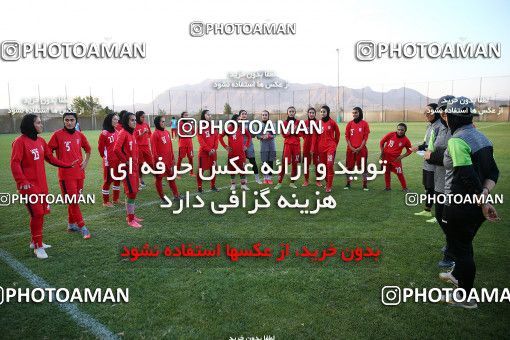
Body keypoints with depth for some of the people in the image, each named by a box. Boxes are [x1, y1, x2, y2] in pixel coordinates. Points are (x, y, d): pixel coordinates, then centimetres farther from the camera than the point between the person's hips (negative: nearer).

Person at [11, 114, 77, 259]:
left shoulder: (40, 141, 10)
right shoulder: (20, 142, -11)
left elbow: (50, 158, 17)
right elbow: (15, 163, -15)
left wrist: (67, 165, 17)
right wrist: (22, 182, -22)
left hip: (42, 184, 7)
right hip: (29, 186, -7)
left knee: (41, 213, 12)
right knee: (37, 214, -6)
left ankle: (35, 241, 28)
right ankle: (38, 246, 6)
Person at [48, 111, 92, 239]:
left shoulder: (79, 135, 6)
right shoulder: (57, 135, -6)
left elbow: (88, 149, 22)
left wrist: (85, 162, 9)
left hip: (79, 173, 5)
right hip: (66, 174, -5)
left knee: (74, 200, 14)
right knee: (73, 201, -4)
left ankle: (71, 225, 28)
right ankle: (82, 227, 3)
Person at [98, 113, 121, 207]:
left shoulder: (116, 132, 7)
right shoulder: (104, 133, -14)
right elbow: (100, 148, -7)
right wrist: (105, 157, 4)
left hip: (118, 160, 7)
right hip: (109, 161, -7)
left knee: (118, 179, 14)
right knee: (108, 180, 2)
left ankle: (116, 199, 28)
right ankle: (105, 202, 15)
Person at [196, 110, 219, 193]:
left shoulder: (212, 126, 11)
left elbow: (216, 138, 7)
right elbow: (201, 141, -12)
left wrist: (214, 148, -6)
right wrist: (209, 150, -16)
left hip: (213, 152, 5)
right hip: (204, 152, -5)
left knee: (213, 169, 10)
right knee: (201, 170, 0)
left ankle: (213, 186, 21)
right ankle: (199, 187, 7)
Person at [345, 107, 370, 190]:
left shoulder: (364, 123, 0)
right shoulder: (350, 124, 5)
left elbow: (365, 137, -2)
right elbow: (347, 136, 3)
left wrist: (360, 148, -10)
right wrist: (351, 147, -7)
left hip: (361, 148, -2)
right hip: (351, 149, 2)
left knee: (363, 167, 1)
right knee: (349, 166, 5)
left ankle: (365, 185, 7)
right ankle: (348, 183, 15)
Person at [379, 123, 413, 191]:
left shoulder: (406, 140, -10)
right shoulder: (391, 135, -12)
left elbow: (409, 150, 2)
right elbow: (382, 142, -1)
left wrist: (401, 156, -9)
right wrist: (382, 152, -4)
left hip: (395, 159, -1)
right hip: (386, 157, 1)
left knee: (400, 173, 1)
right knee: (387, 172, 10)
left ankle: (404, 187, 17)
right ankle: (388, 187, 23)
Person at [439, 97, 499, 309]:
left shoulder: (456, 140, -21)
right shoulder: (481, 137, 7)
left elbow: (469, 177, -27)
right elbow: (493, 173, 6)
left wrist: (482, 202, -19)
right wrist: (485, 195, -6)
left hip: (461, 205, -9)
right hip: (478, 204, 9)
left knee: (461, 248, 8)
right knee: (465, 242, 27)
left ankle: (466, 298, 24)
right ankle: (458, 275, 51)